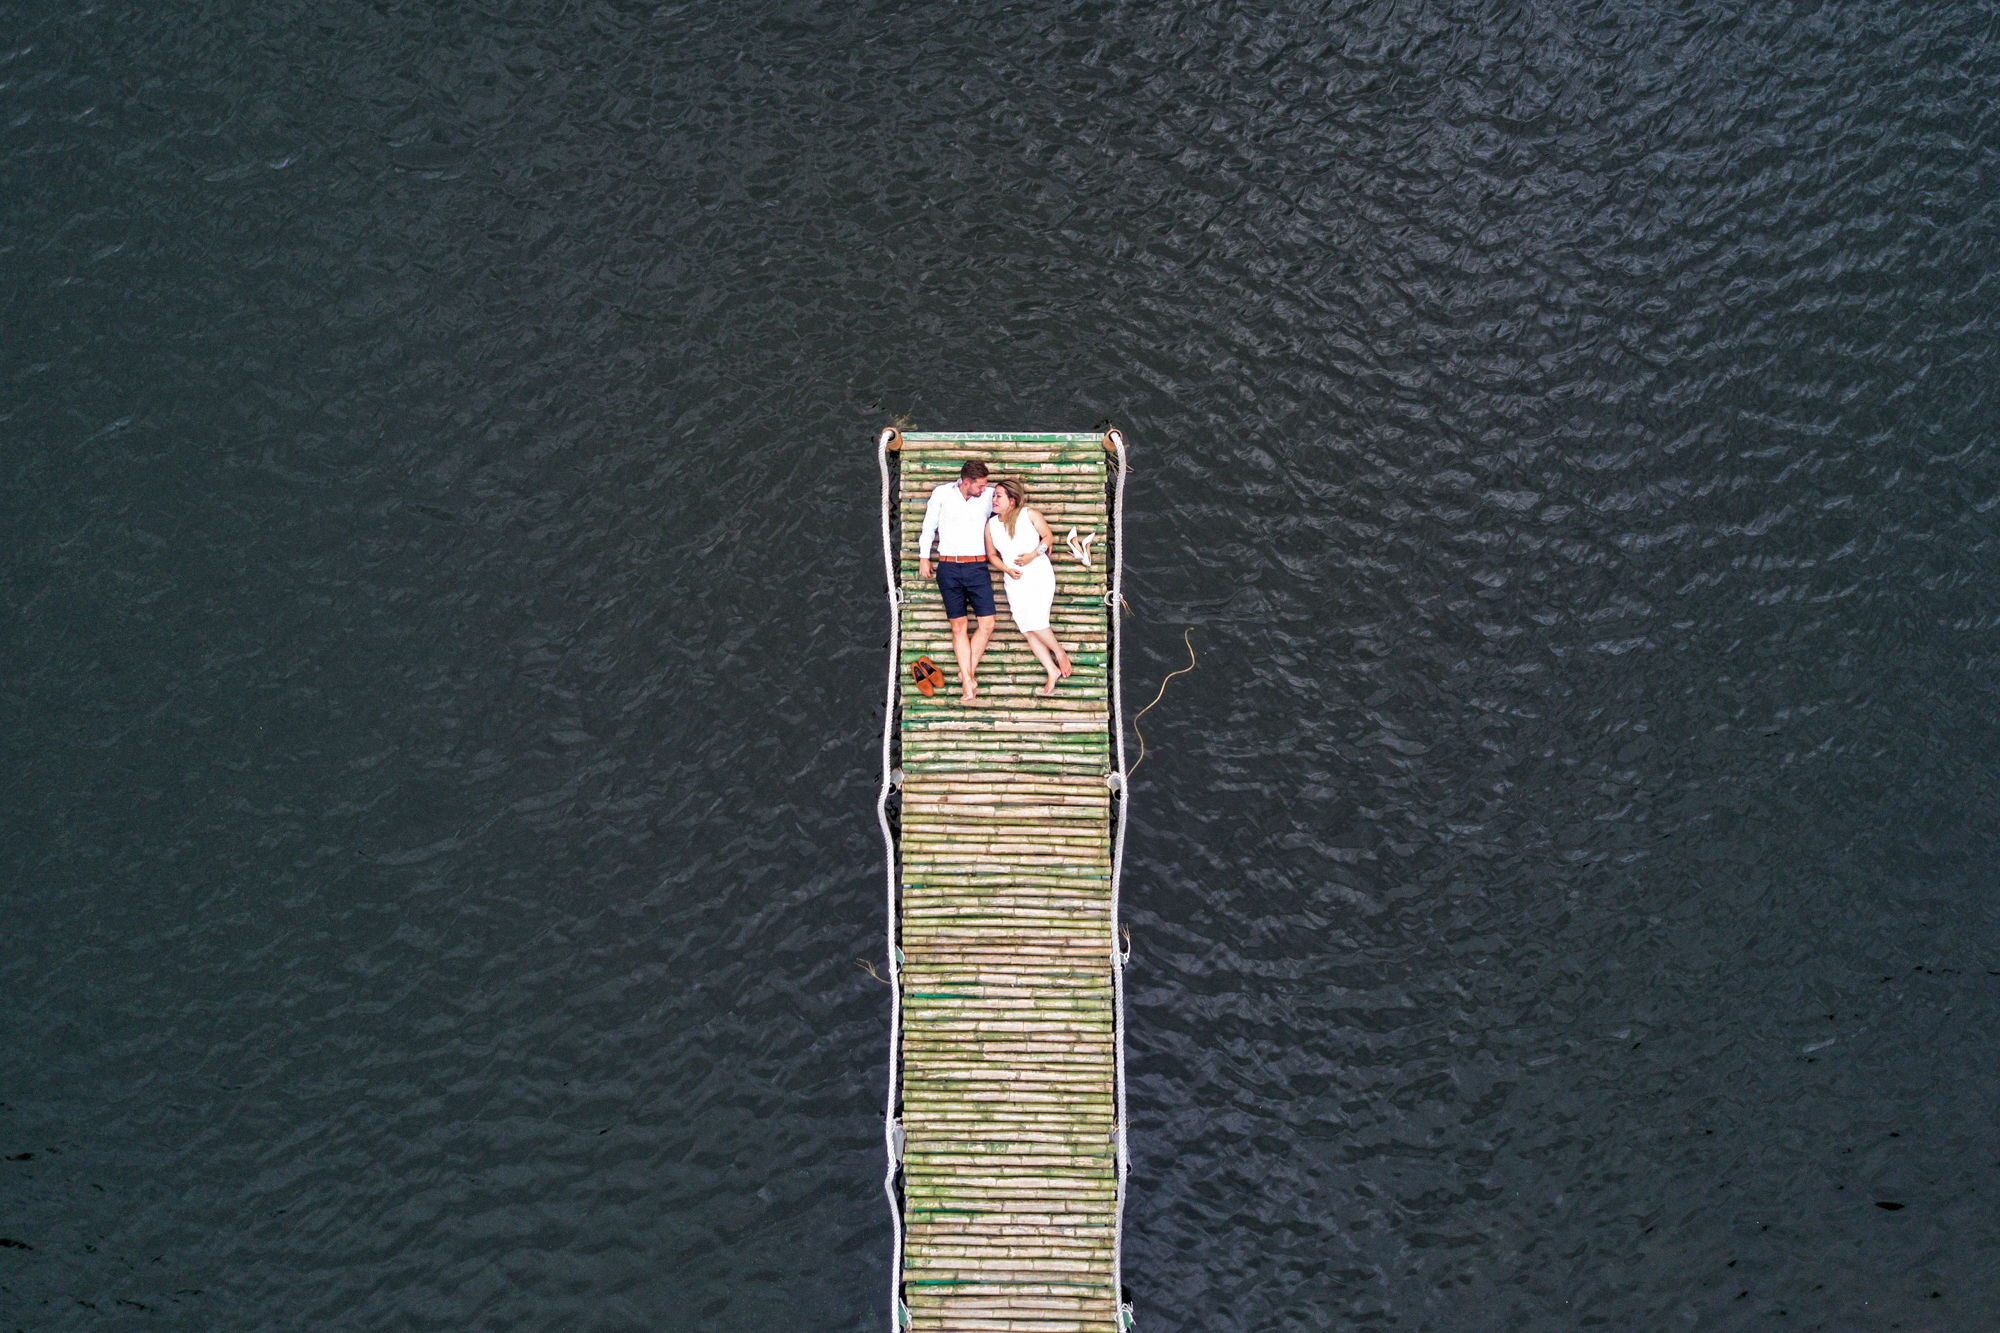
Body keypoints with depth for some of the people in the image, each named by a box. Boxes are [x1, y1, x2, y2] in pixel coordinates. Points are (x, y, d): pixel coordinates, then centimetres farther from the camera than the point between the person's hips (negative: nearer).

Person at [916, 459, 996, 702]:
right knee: (958, 626, 0)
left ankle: (968, 671, 10)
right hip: (948, 566, -1)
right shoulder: (942, 494, -1)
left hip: (977, 566, 1)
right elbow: (929, 526, 10)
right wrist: (924, 558, 10)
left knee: (987, 624, -7)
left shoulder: (988, 498, 2)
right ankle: (968, 683, 2)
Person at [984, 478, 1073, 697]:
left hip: (1039, 574, -5)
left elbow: (1048, 536, 1)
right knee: (1026, 629, -1)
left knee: (1034, 622, -18)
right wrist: (1007, 570, -6)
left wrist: (1033, 554, -16)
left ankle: (1060, 654, 7)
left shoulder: (1029, 515, -4)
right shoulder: (991, 524, 6)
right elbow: (991, 554, 12)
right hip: (1015, 581, 5)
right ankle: (1052, 671, 7)